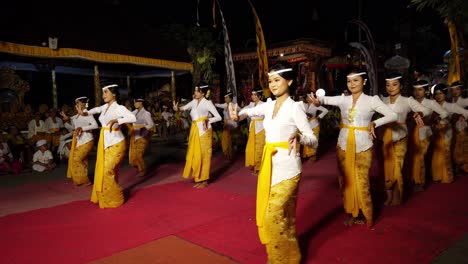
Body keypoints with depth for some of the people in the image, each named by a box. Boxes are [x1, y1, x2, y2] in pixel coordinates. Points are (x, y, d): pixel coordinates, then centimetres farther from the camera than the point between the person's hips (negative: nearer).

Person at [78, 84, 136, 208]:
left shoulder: (119, 108, -14)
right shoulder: (105, 106, 8)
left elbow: (133, 118, -30)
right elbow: (97, 110, 32)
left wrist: (116, 120, -37)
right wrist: (85, 113, 15)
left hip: (115, 143, -8)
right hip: (104, 142, 8)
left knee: (108, 171, -7)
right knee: (102, 170, 13)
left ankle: (114, 199, 11)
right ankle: (103, 197, 29)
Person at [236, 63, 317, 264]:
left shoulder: (295, 107, -10)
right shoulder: (269, 106, 8)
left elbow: (313, 140, -13)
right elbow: (249, 111, 27)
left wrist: (298, 136, -35)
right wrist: (238, 114, 4)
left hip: (286, 167, -7)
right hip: (269, 165, 7)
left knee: (276, 216, -4)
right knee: (266, 214, 14)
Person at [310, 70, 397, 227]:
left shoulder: (371, 100, -3)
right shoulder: (343, 99, 4)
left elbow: (393, 116, -8)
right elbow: (326, 99, -13)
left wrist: (375, 123, -24)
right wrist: (318, 101, -36)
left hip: (362, 146, -3)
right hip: (344, 145, 3)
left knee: (361, 183, 0)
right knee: (346, 181, 10)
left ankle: (366, 217, 19)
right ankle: (352, 214, 25)